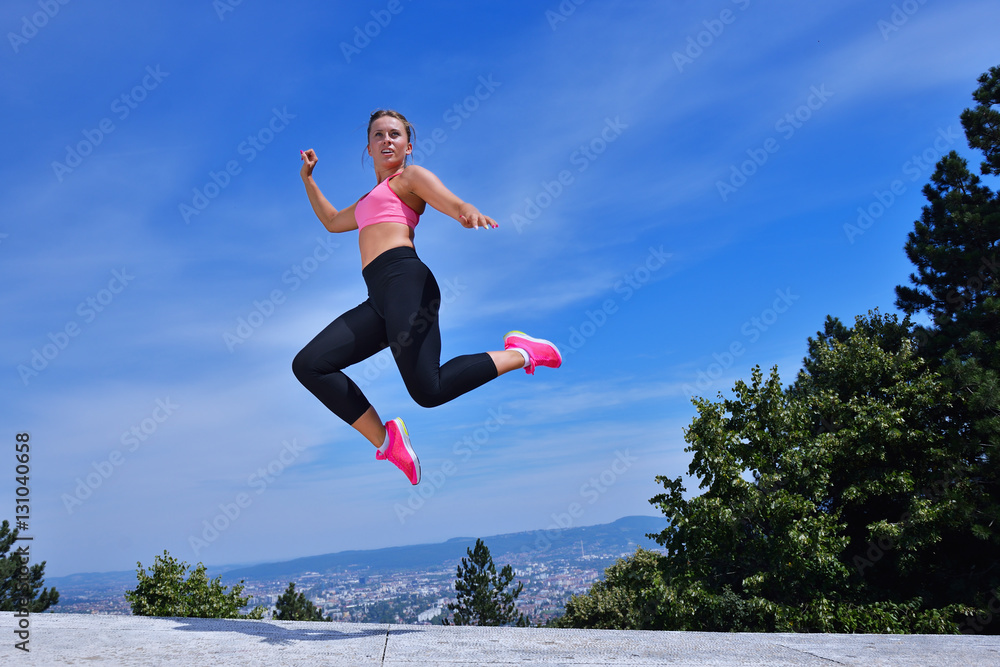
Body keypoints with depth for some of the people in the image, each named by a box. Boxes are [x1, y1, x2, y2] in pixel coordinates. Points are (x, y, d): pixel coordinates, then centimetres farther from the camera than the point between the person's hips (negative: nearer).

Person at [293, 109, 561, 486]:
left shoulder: (410, 176, 11)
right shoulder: (370, 200, 35)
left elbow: (455, 204, -8)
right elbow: (332, 221, 51)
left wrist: (471, 212, -33)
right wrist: (307, 178, 45)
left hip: (404, 279, -8)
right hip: (379, 299, 8)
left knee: (428, 391, -24)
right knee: (308, 365, -5)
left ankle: (519, 354, -3)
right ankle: (386, 441, -7)